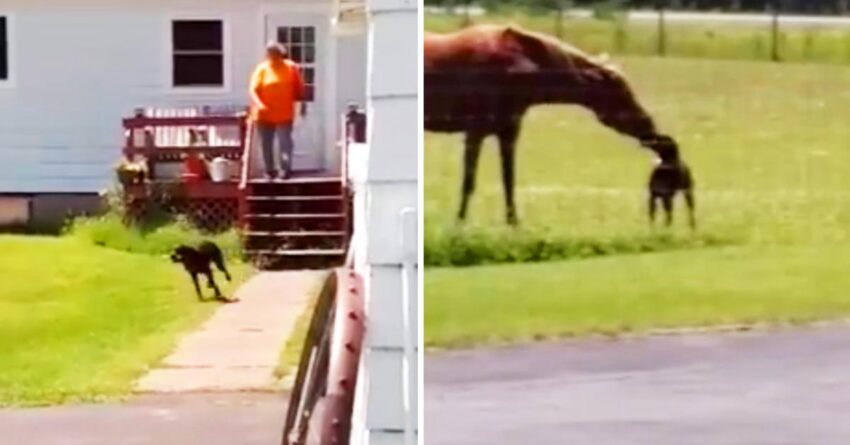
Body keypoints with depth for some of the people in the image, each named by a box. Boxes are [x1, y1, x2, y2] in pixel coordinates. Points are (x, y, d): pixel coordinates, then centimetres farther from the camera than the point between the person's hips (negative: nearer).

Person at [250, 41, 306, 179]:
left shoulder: (291, 67, 0)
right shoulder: (262, 69, -5)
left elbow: (299, 87, 10)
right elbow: (253, 90, -12)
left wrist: (302, 103, 13)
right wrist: (259, 104, -27)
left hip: (284, 114, -1)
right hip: (265, 115, 1)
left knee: (285, 141, -10)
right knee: (266, 144, 7)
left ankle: (286, 168, -6)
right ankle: (270, 171, 19)